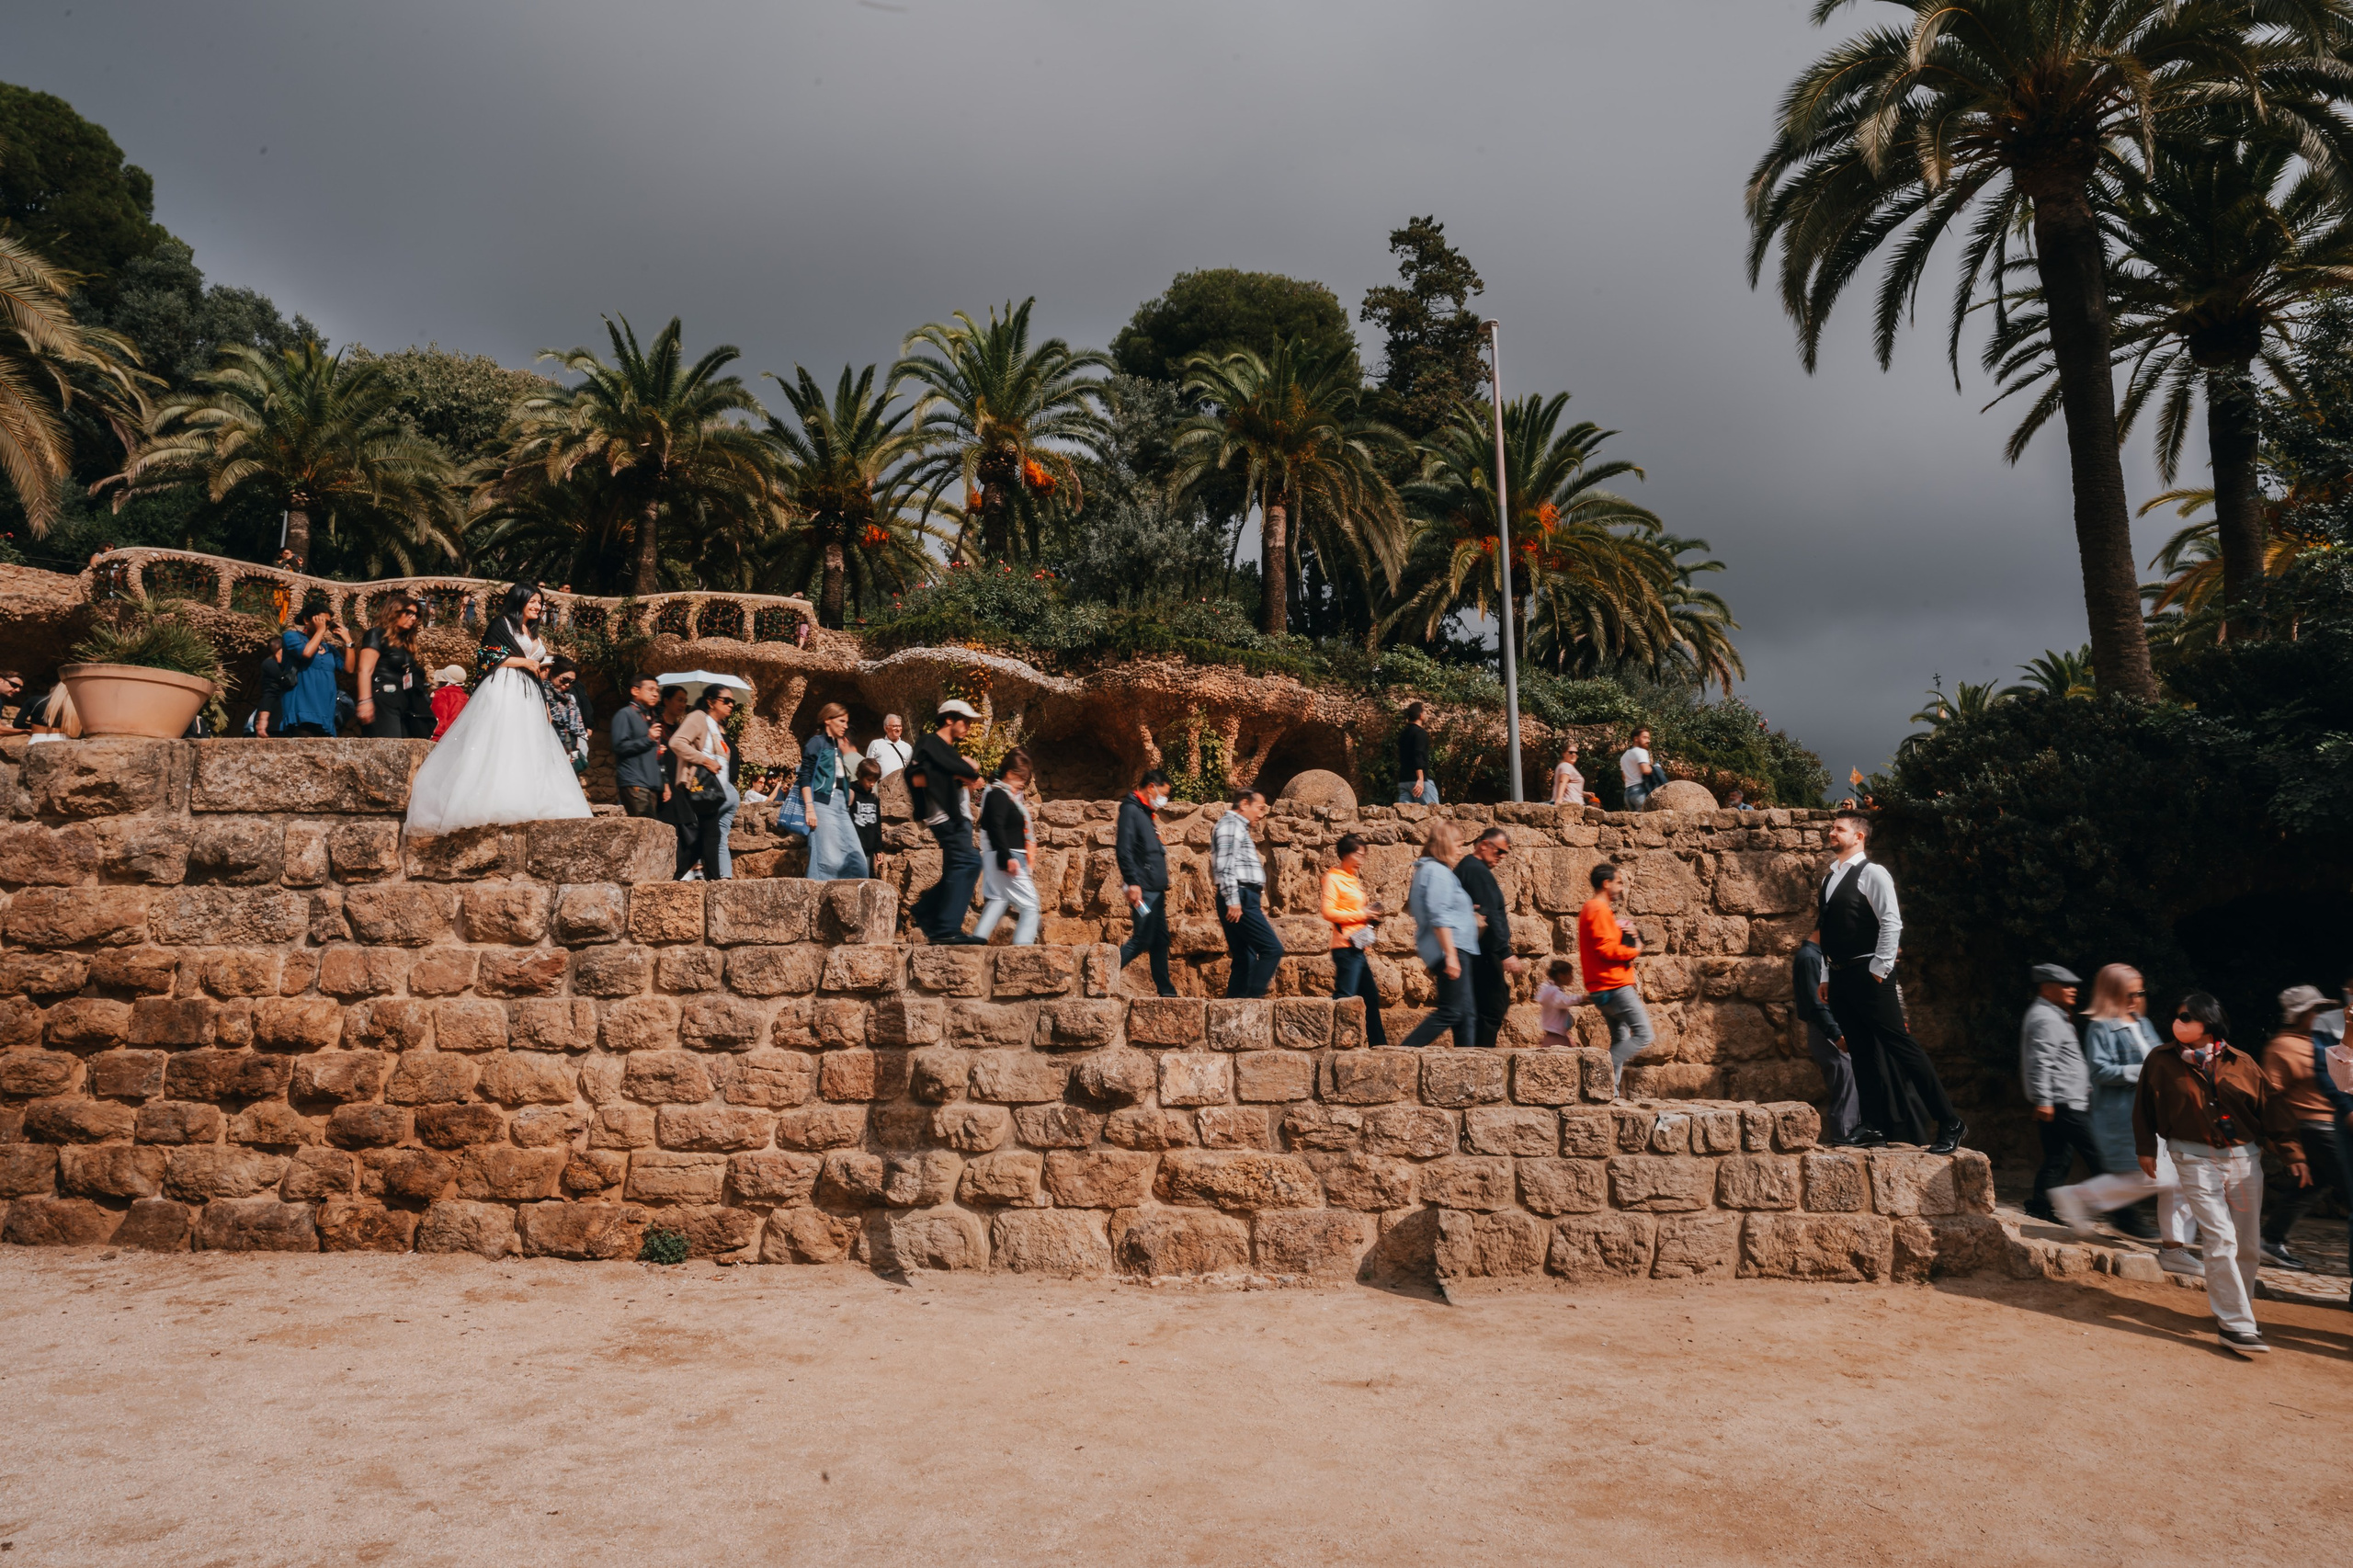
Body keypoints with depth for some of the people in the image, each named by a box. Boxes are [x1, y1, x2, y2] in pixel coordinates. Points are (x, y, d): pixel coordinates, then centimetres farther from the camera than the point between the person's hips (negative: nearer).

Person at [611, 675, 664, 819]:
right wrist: (647, 739, -14)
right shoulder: (625, 714, 0)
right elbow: (620, 746, -11)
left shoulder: (649, 718, 26)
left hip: (652, 784, 8)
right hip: (634, 784, -8)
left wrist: (660, 753, 15)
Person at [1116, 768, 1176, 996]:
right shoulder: (1130, 809, -9)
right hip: (1143, 889, -10)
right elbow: (1123, 849, -18)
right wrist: (1132, 883, -24)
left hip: (1155, 889, 10)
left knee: (1160, 939, 10)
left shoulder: (1145, 812, 20)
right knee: (1141, 939, -11)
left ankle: (1166, 990, 14)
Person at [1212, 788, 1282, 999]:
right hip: (1240, 899, -10)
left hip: (1244, 900, 10)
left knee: (1244, 958, 7)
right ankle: (1253, 997, -16)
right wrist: (1232, 900, -22)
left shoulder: (1239, 828, 26)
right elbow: (1225, 865, -17)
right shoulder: (1230, 824, -5)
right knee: (1272, 949, -14)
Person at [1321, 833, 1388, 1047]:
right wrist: (1361, 914, -15)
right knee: (1344, 996, -12)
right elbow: (1328, 912, -16)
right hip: (1346, 946, -9)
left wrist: (1371, 913, 8)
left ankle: (1378, 1043, 20)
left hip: (1360, 947, 9)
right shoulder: (1333, 878, -6)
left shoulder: (1354, 879, 19)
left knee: (1371, 996, 13)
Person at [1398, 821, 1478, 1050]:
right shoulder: (1437, 871, -11)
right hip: (1450, 947, -11)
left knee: (1467, 1013, 11)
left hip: (1451, 950, 11)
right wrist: (1450, 955, -24)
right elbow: (1439, 917, -20)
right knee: (1450, 1012, -12)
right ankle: (1405, 1051, -13)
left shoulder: (1427, 870, 21)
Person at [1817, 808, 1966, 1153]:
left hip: (1867, 974, -8)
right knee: (1861, 1051, 10)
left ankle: (1950, 1123, 0)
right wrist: (1827, 976, 16)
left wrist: (1880, 969, -16)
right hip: (1840, 977, 8)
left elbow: (1892, 923, -15)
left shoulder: (1872, 872, -8)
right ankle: (1877, 1125, 16)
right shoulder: (1829, 876, 15)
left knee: (1900, 1045, -7)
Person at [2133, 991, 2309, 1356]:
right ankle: (2236, 1325, -7)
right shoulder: (2161, 1062, -2)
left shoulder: (2240, 1063, 1)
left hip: (2244, 1159, 3)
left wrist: (2292, 1154, 0)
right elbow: (2144, 1108, 8)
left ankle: (2235, 1309, 28)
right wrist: (2146, 1149, 6)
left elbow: (2271, 1108, 4)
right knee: (2221, 1241, -11)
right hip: (2195, 1159, -3)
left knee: (2249, 1245, 8)